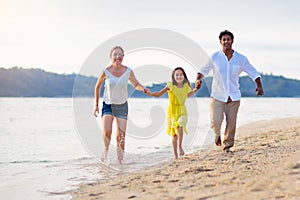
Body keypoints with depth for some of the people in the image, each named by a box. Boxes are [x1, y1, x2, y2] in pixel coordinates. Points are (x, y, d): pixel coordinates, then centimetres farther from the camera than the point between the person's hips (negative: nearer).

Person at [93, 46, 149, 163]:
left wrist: (142, 88, -15)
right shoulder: (106, 72, -12)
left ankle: (120, 153, 24)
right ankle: (106, 149, 10)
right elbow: (97, 87, 2)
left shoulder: (128, 71, -7)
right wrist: (96, 105, 3)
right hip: (108, 104, -2)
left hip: (122, 105, 2)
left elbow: (135, 84, 9)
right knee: (106, 132, -20)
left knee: (121, 135, 0)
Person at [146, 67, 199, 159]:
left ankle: (180, 146, -12)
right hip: (172, 111, -1)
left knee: (180, 125, -29)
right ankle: (175, 154, 17)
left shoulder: (186, 86, -2)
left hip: (182, 110, 1)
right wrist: (150, 93, -20)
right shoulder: (170, 86, -11)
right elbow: (159, 94, -4)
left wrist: (195, 90, 7)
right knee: (174, 134, 6)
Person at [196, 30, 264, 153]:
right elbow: (203, 70, 5)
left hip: (234, 97, 2)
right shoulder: (214, 57, -3)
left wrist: (259, 86, -8)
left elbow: (253, 73, 7)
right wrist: (198, 79, -15)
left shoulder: (241, 59, 1)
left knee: (231, 123, 3)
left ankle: (227, 145, 25)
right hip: (217, 96, -2)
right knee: (216, 122, -13)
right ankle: (217, 134, 23)